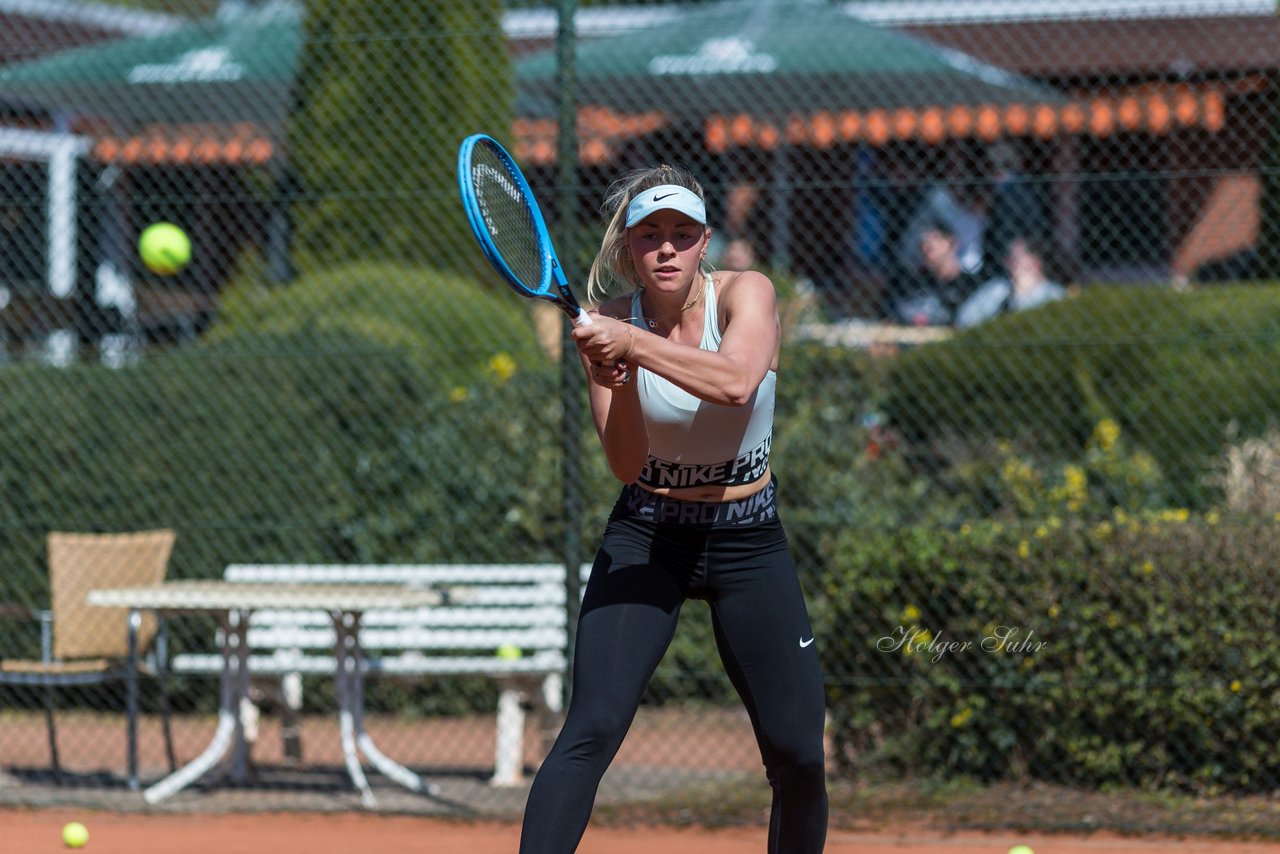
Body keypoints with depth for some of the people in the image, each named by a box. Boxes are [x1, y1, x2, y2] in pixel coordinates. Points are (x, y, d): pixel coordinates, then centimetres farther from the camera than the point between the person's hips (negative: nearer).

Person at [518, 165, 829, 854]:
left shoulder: (745, 294, -11)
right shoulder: (607, 329, -7)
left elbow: (737, 382, -34)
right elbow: (627, 465, -15)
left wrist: (636, 344, -40)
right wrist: (619, 380, -31)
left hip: (748, 538, 0)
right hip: (647, 538, 0)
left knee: (798, 752, -4)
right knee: (591, 730, -17)